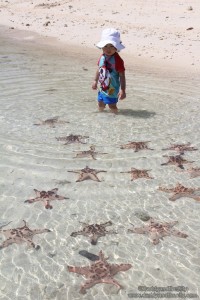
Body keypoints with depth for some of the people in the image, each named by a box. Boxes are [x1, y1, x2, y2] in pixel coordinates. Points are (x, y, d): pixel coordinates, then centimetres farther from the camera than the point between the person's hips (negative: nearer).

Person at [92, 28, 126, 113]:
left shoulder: (117, 60, -23)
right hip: (102, 88, 7)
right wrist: (95, 81, 23)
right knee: (100, 104, 22)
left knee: (112, 106, 2)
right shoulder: (102, 57, -3)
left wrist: (122, 90, -24)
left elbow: (122, 76, -21)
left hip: (112, 90, -7)